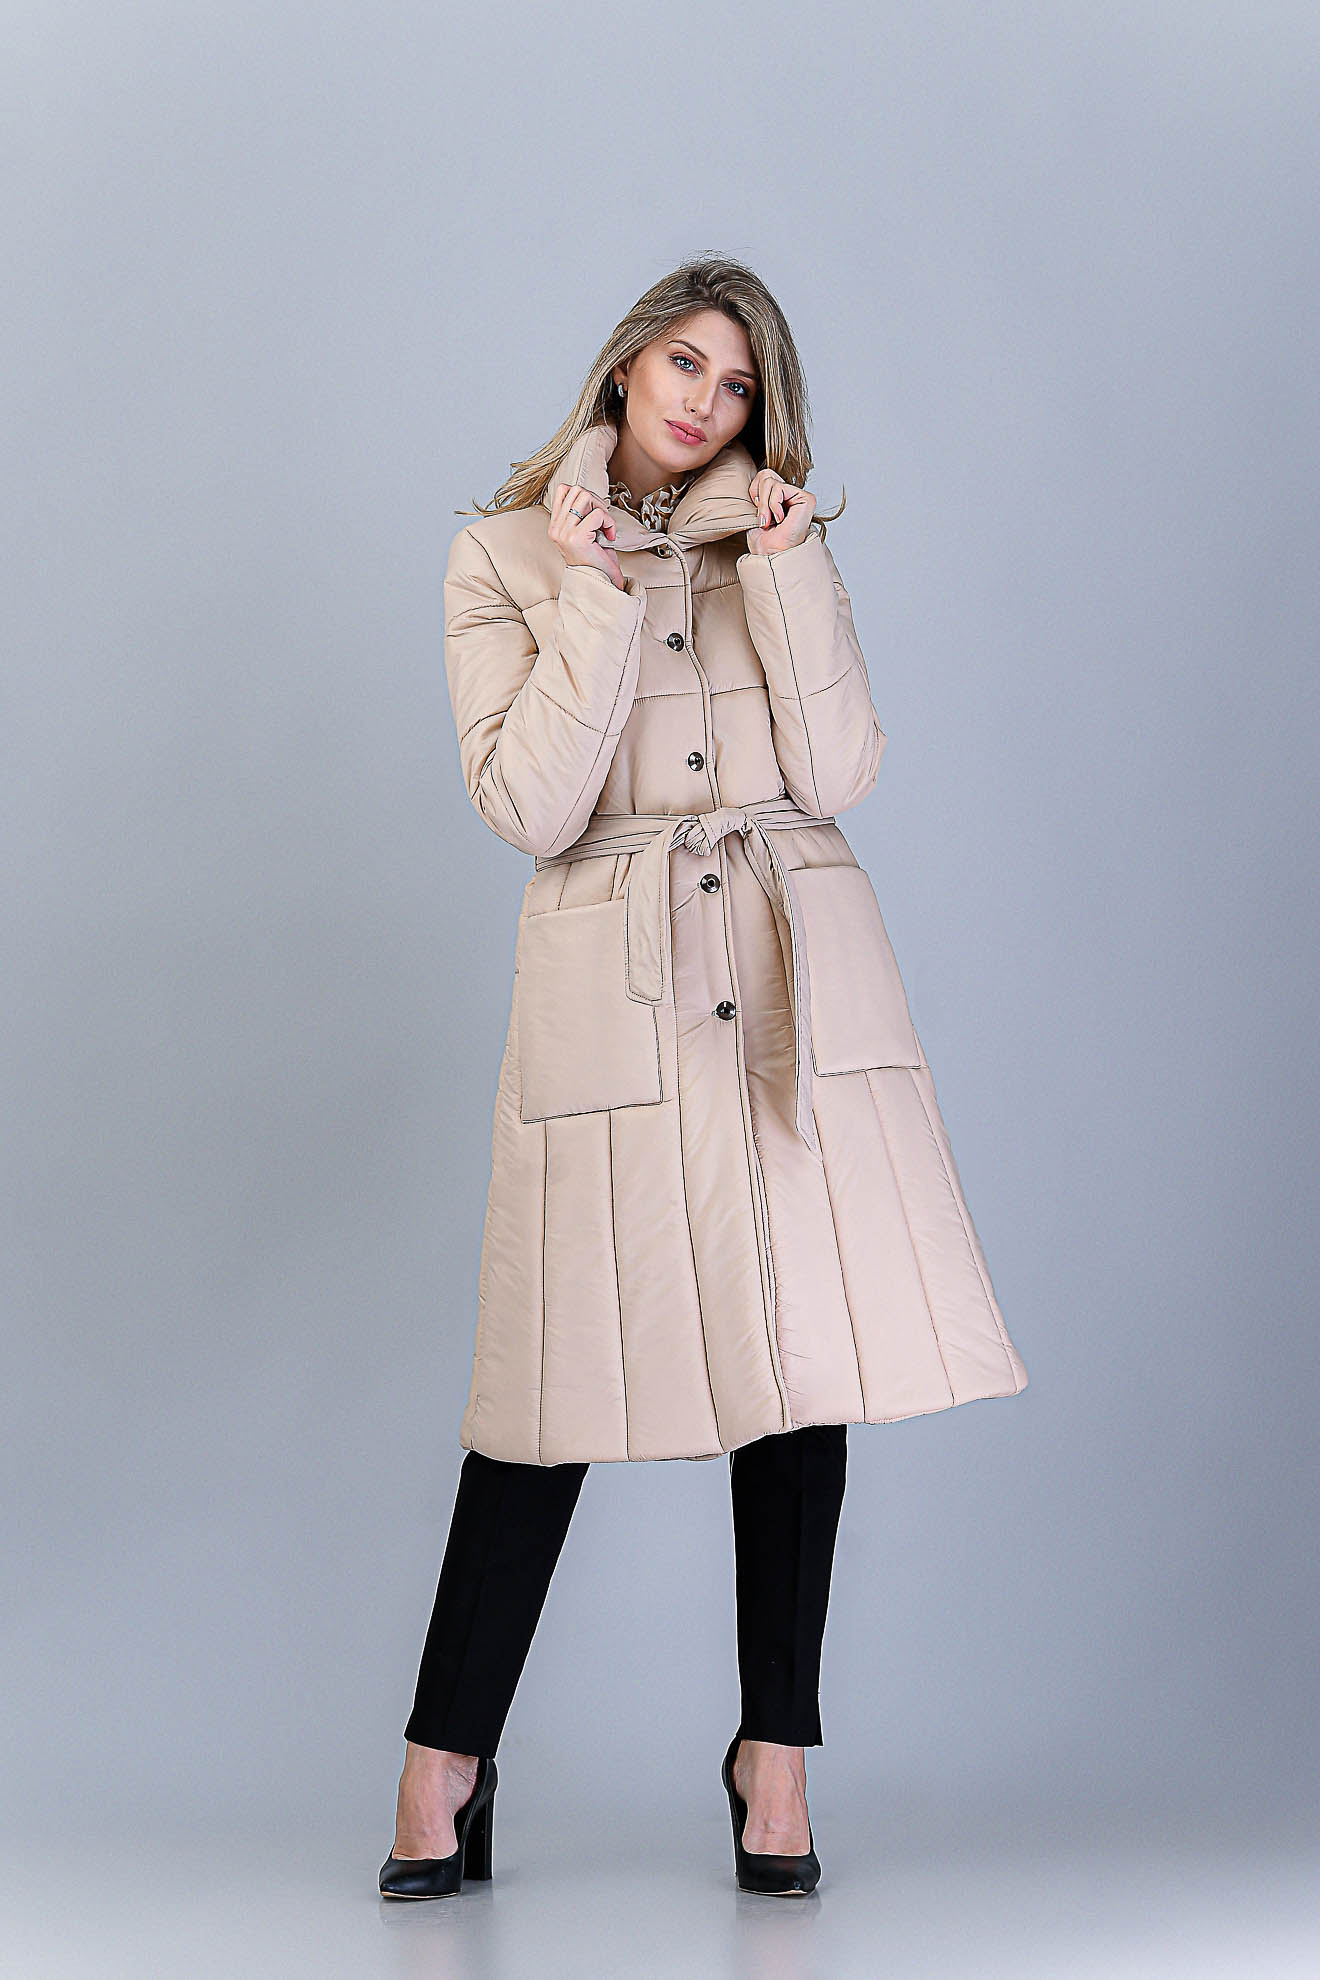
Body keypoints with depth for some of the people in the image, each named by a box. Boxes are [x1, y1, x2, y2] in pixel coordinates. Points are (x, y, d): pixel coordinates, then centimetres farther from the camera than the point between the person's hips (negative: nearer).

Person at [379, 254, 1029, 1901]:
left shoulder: (776, 535, 13)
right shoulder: (504, 555, 5)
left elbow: (837, 773, -1)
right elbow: (530, 809, -8)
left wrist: (786, 564, -6)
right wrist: (601, 591, -10)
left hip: (798, 977, 3)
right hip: (611, 986, -3)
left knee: (806, 1350, 1)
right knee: (569, 1370, -3)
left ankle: (776, 1749, 16)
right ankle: (445, 1761, 12)